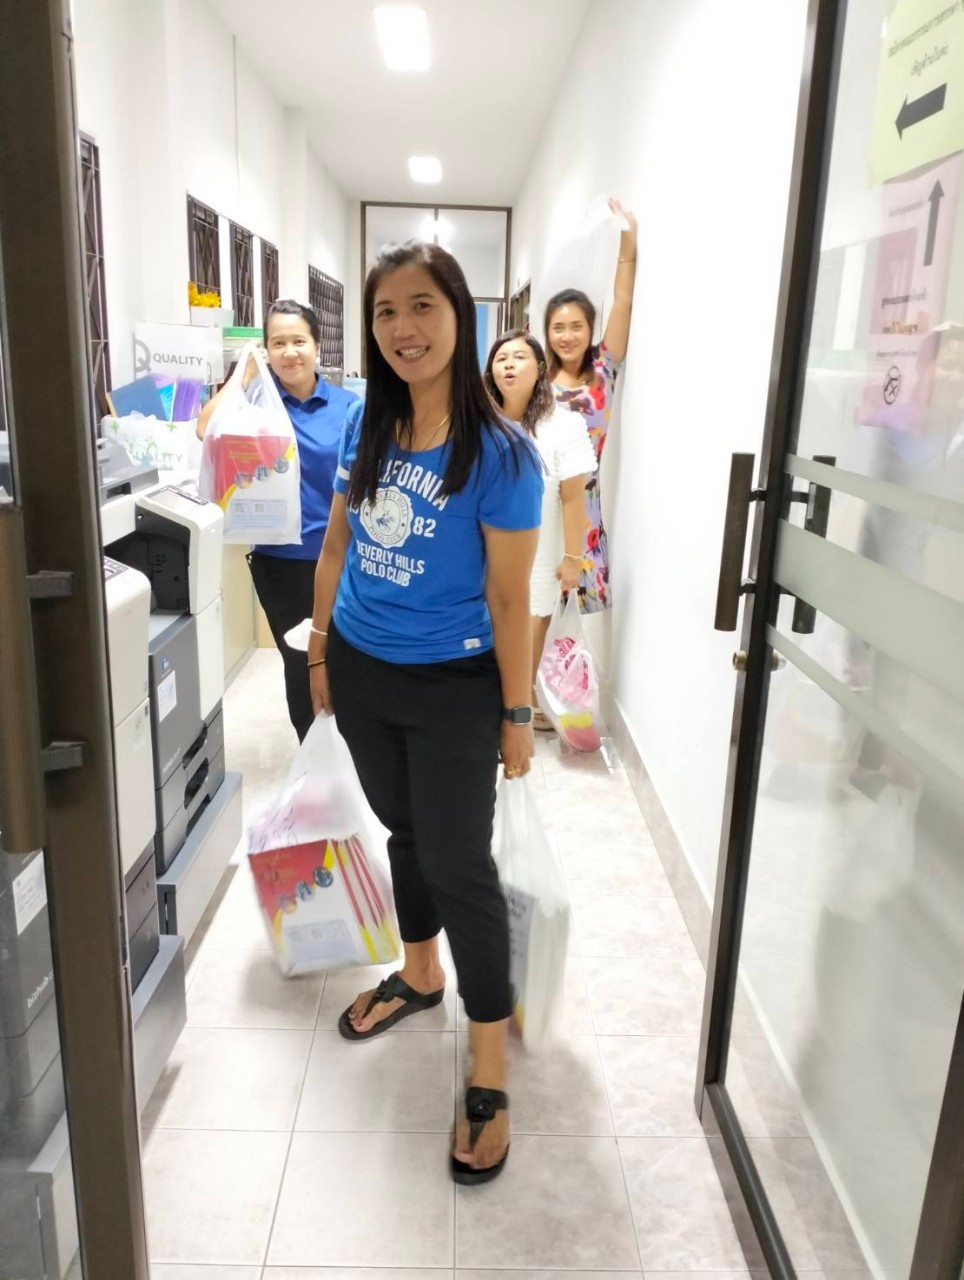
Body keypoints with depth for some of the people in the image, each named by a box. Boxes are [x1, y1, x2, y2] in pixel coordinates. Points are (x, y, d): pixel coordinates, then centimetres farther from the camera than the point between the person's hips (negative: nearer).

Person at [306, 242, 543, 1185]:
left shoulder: (500, 456, -18)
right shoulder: (363, 425, -1)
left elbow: (508, 597, -14)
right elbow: (338, 544, 9)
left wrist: (517, 715, -10)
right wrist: (320, 650, 13)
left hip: (451, 689, -5)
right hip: (360, 672, 6)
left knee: (460, 867, 2)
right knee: (404, 831, 22)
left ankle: (489, 1075, 19)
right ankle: (419, 976, 47)